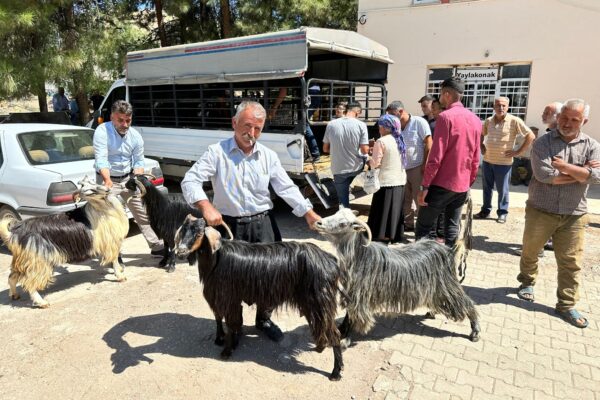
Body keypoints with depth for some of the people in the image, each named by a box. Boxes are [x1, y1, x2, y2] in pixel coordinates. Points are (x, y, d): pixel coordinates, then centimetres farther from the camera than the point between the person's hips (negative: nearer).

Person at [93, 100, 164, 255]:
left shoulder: (135, 136, -3)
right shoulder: (102, 131, -17)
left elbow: (139, 162, -1)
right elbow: (101, 159, -26)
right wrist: (107, 180, -42)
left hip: (128, 178, 4)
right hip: (108, 179, -4)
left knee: (144, 213, 6)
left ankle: (157, 246, 16)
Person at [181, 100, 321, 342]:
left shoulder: (268, 156, 4)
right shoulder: (216, 152, -7)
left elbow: (287, 188, 3)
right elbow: (190, 181, -14)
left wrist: (308, 213, -9)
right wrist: (206, 206, -32)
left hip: (263, 223, 3)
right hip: (230, 225, -3)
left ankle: (264, 319, 34)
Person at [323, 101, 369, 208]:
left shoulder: (331, 124, -6)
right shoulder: (361, 125, -11)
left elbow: (325, 149, 2)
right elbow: (365, 151, -13)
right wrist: (367, 148, 10)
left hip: (338, 169, 1)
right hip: (357, 166, -1)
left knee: (343, 200, 14)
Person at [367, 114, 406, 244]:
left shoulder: (381, 141, -13)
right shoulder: (399, 140, 9)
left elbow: (375, 163, -14)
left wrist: (367, 161, 6)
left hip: (387, 181, -7)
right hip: (401, 180, 7)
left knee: (384, 210, 2)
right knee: (396, 209, 14)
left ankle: (384, 237, 7)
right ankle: (396, 236, 22)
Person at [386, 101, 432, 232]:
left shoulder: (419, 122, -8)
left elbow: (429, 144, -10)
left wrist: (425, 164, -14)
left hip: (418, 167, -6)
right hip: (403, 168, 6)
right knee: (405, 199, 12)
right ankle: (408, 223, 25)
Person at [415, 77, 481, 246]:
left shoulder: (446, 117, -11)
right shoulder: (475, 120, 11)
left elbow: (436, 156, -17)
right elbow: (475, 158, 14)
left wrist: (424, 185, -14)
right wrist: (469, 183, 21)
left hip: (442, 184, -7)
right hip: (462, 185, 7)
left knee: (423, 227, 3)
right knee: (452, 229, 12)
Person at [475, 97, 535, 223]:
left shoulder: (514, 121, -10)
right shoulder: (489, 121, 5)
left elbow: (530, 136, -9)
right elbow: (481, 134, 24)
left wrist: (518, 152, -11)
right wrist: (481, 147, 11)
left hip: (503, 162, -4)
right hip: (487, 160, 5)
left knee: (502, 189, 4)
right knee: (487, 187, 12)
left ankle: (502, 213, 17)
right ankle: (485, 210, 24)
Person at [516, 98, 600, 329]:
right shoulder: (542, 143, -4)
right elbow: (544, 175, -19)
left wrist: (564, 167, -16)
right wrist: (581, 173, -12)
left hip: (574, 215, 2)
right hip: (540, 210, -1)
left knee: (571, 262, 5)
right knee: (530, 252, 14)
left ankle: (566, 305, 18)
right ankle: (527, 283, 39)